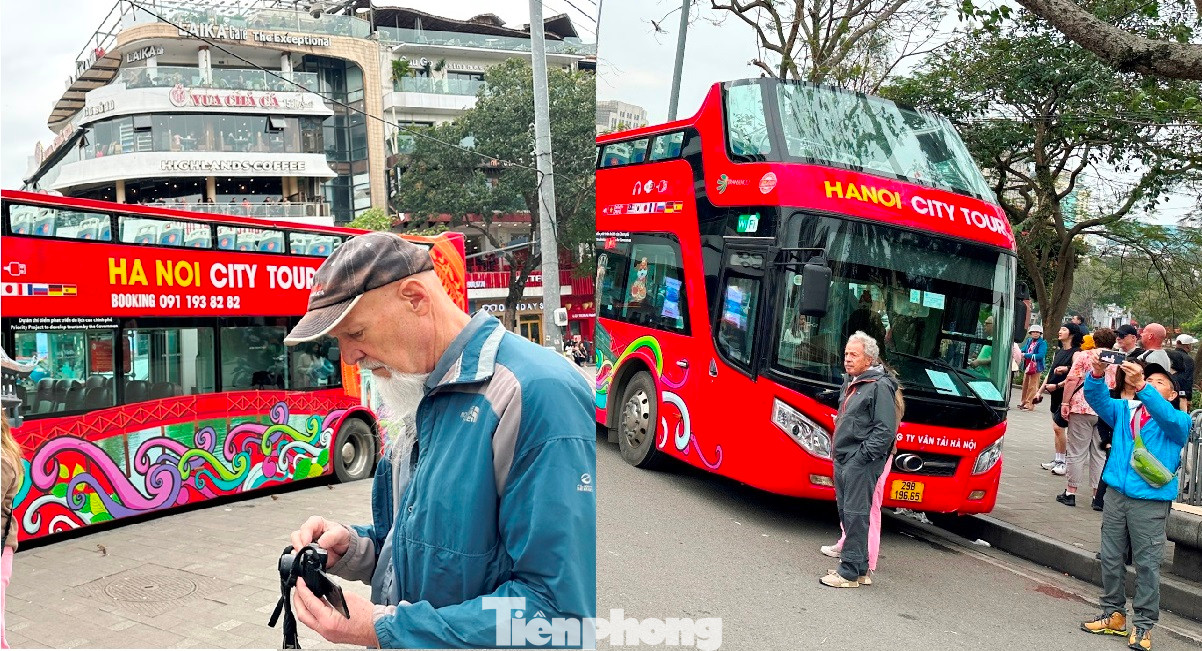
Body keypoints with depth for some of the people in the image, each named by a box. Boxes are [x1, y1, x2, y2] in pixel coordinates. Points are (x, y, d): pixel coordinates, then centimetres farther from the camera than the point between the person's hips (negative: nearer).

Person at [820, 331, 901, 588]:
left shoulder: (880, 386, -13)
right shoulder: (850, 382, 16)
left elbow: (885, 429, -17)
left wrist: (863, 455, -18)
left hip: (862, 463, -10)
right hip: (843, 460, 10)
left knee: (855, 514, -7)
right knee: (846, 513, 13)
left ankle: (850, 572, -2)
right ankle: (860, 568, 23)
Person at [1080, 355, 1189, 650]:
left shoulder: (1179, 421, 0)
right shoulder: (1125, 410, 11)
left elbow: (1166, 416, -23)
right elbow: (1097, 398, -4)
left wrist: (1141, 386, -38)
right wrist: (1097, 374, -25)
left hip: (1150, 501, -4)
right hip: (1116, 494, 4)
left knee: (1147, 564, 1)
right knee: (1110, 558, 9)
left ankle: (1143, 625, 10)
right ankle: (1114, 614, 22)